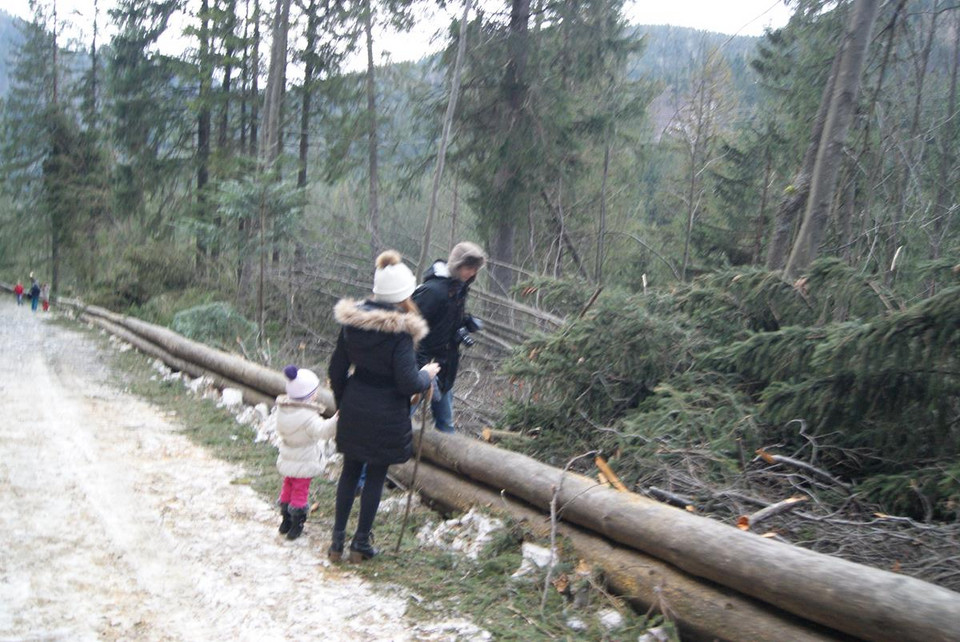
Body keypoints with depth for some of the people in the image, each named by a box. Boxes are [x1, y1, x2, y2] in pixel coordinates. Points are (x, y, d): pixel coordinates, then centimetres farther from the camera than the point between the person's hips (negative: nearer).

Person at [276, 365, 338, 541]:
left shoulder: (282, 408, -5)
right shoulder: (308, 416, -29)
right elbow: (323, 431, -43)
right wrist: (336, 419, -55)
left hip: (287, 458, 7)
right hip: (304, 461, -7)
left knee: (287, 487, 22)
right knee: (300, 490, 7)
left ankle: (285, 520, 34)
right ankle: (296, 525, 16)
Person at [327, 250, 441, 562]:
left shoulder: (351, 320, -3)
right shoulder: (401, 330, -20)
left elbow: (336, 370, 5)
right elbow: (408, 383, -21)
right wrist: (427, 375, 0)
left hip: (354, 408, 5)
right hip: (386, 415, -5)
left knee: (350, 471, 18)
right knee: (375, 476, 11)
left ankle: (337, 541, 26)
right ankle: (361, 543, 23)